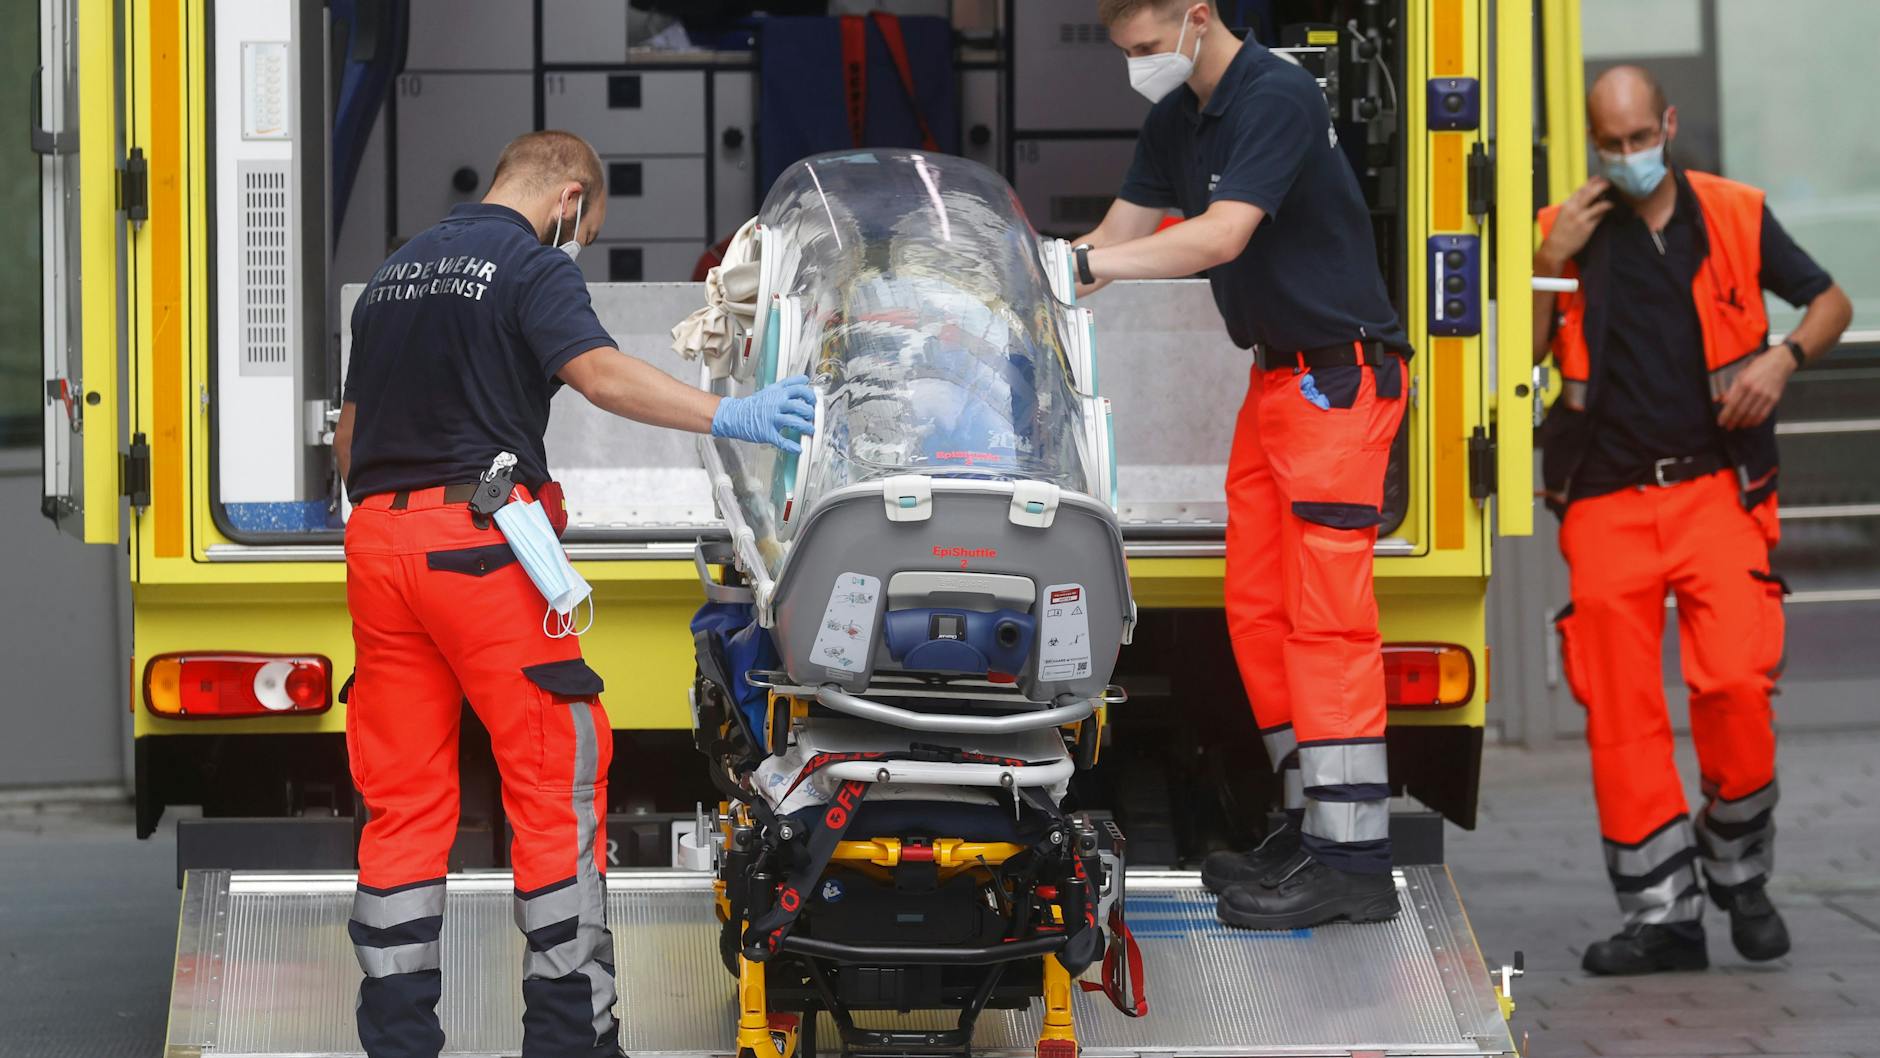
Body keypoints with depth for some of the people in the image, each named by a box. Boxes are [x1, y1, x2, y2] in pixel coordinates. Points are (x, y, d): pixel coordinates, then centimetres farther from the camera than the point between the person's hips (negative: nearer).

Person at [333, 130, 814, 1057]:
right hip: (479, 540, -8)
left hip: (378, 533, 8)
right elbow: (596, 370, -22)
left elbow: (349, 436, 28)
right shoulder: (532, 266, -2)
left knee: (403, 797, 8)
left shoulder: (396, 272, 22)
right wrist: (725, 417, -29)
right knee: (557, 777, -3)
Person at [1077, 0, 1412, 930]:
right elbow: (1116, 235, 12)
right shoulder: (1176, 120, 11)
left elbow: (1221, 235, -28)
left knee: (1326, 614, -12)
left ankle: (1352, 859, -12)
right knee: (1256, 610, 9)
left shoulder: (1277, 99, -18)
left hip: (1338, 374, -10)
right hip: (1275, 375, 10)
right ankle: (1310, 822, 15)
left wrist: (1084, 265, -29)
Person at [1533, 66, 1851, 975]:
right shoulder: (1567, 230, 7)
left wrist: (1781, 358, -5)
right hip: (1608, 503, 1)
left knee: (1736, 682, -15)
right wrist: (1549, 261, -10)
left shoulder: (1734, 216, 5)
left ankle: (1739, 871, 8)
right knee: (1620, 712, -3)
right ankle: (1661, 915, 2)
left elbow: (1831, 303, 14)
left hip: (1715, 489, -1)